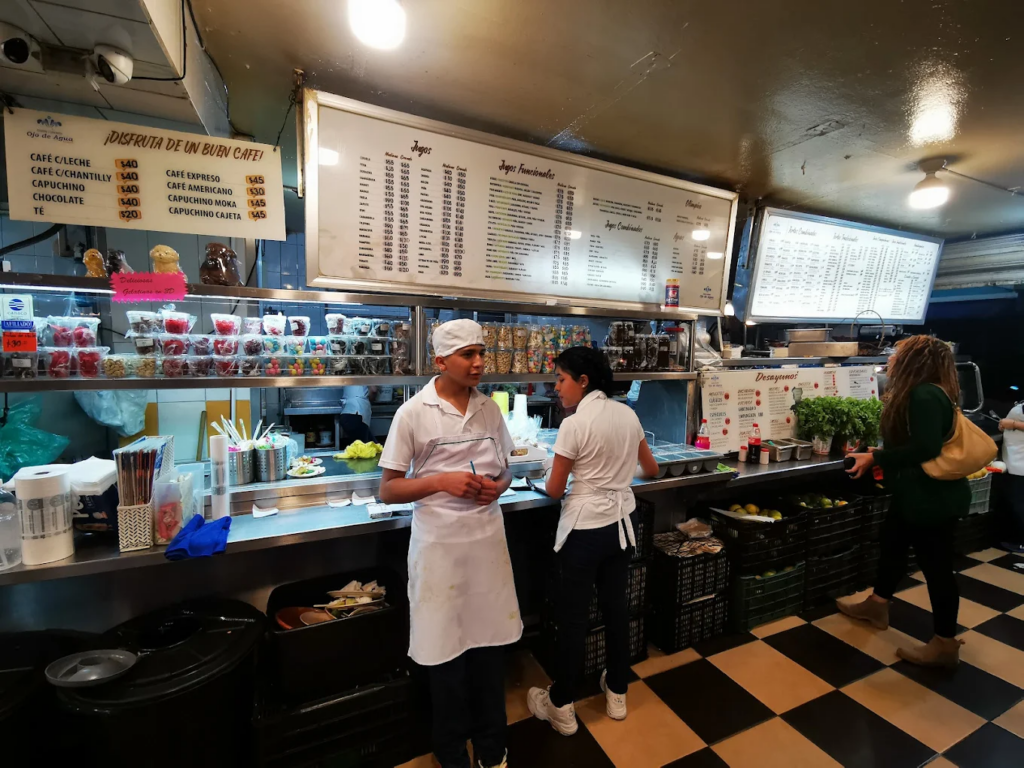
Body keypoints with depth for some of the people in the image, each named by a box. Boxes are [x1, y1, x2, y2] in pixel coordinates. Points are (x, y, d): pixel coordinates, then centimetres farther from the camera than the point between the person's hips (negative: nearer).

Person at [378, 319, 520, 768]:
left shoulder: (490, 409, 3)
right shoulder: (413, 413, -10)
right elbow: (388, 490, -6)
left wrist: (498, 486, -9)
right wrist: (441, 481, -21)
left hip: (488, 540, 4)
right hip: (439, 545, -3)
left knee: (491, 646, 15)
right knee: (446, 653, 13)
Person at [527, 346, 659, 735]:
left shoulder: (574, 424, -20)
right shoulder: (628, 414, 0)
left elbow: (554, 490, -14)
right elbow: (651, 468, 14)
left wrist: (550, 474, 8)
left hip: (585, 530, -6)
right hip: (621, 524, 7)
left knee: (572, 616, 9)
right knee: (616, 607, 20)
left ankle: (561, 707, 27)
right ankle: (617, 694, 38)